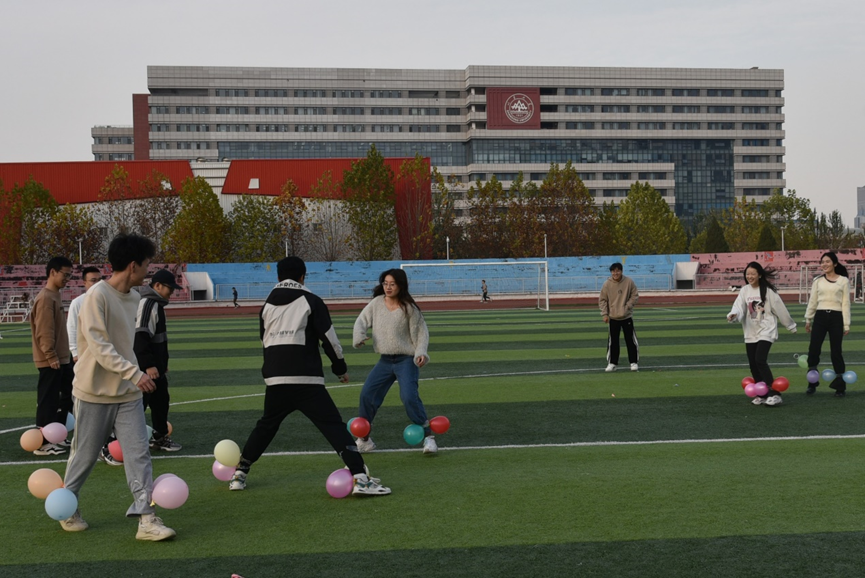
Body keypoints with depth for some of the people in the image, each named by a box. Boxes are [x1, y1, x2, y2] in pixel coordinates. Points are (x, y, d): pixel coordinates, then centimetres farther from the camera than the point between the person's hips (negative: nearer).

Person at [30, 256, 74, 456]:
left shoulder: (55, 296, 15)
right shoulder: (46, 298, -16)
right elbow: (44, 332, -21)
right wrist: (51, 356, -21)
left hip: (62, 358, 10)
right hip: (51, 360, -10)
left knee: (68, 394, 14)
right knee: (48, 401, -4)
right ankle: (42, 444, 2)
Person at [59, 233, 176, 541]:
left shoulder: (134, 297, 7)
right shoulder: (97, 295, -17)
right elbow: (98, 345, -24)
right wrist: (134, 373, -29)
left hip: (128, 392, 6)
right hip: (95, 392, -6)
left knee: (139, 453, -4)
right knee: (84, 455, 8)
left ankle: (146, 518, -6)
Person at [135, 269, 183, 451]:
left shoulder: (156, 304, 15)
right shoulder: (147, 303, -17)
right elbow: (140, 336, -24)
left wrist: (162, 363, 24)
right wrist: (148, 365, -26)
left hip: (155, 366, 10)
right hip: (145, 368, -10)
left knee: (161, 401, 16)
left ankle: (160, 438, 28)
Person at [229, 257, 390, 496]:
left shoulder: (267, 306, 17)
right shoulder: (311, 301, 1)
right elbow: (329, 339, -1)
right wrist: (341, 368, 12)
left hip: (275, 379, 5)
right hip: (306, 380, -5)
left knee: (266, 426, 25)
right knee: (334, 426, -6)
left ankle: (239, 474, 27)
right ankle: (361, 478, -18)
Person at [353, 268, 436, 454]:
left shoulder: (409, 308, -9)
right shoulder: (376, 303, 1)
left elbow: (421, 333, -4)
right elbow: (361, 321, 5)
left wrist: (421, 353, -18)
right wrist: (360, 336, -16)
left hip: (406, 360, -5)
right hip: (385, 361, 5)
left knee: (409, 397, -22)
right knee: (367, 395, 0)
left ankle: (428, 436, -10)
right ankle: (363, 439, 16)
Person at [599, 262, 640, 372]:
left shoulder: (629, 282, -8)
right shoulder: (607, 284, -7)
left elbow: (635, 295, 0)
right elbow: (602, 300, -1)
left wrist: (628, 306, -12)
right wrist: (605, 314, -7)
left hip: (627, 316, 0)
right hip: (613, 317, 1)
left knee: (631, 340, 3)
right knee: (613, 341, 4)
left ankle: (634, 362, 13)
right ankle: (612, 363, 13)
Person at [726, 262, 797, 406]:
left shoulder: (768, 290, -9)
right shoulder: (744, 290, 4)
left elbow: (780, 309, -2)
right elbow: (739, 306, -8)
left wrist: (791, 326, 7)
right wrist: (733, 315, -31)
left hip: (766, 331, -6)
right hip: (750, 333, 6)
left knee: (760, 360, -20)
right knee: (753, 364, 6)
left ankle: (774, 394, -17)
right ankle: (762, 394, 19)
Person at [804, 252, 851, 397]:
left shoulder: (843, 281, 2)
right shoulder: (818, 281, 9)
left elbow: (846, 303, 1)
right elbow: (812, 301, 13)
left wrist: (846, 324, -2)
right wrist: (808, 319, 10)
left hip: (836, 317, -2)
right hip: (820, 317, 2)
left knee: (836, 351, 1)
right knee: (813, 350, -3)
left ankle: (840, 386, 10)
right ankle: (812, 384, 9)